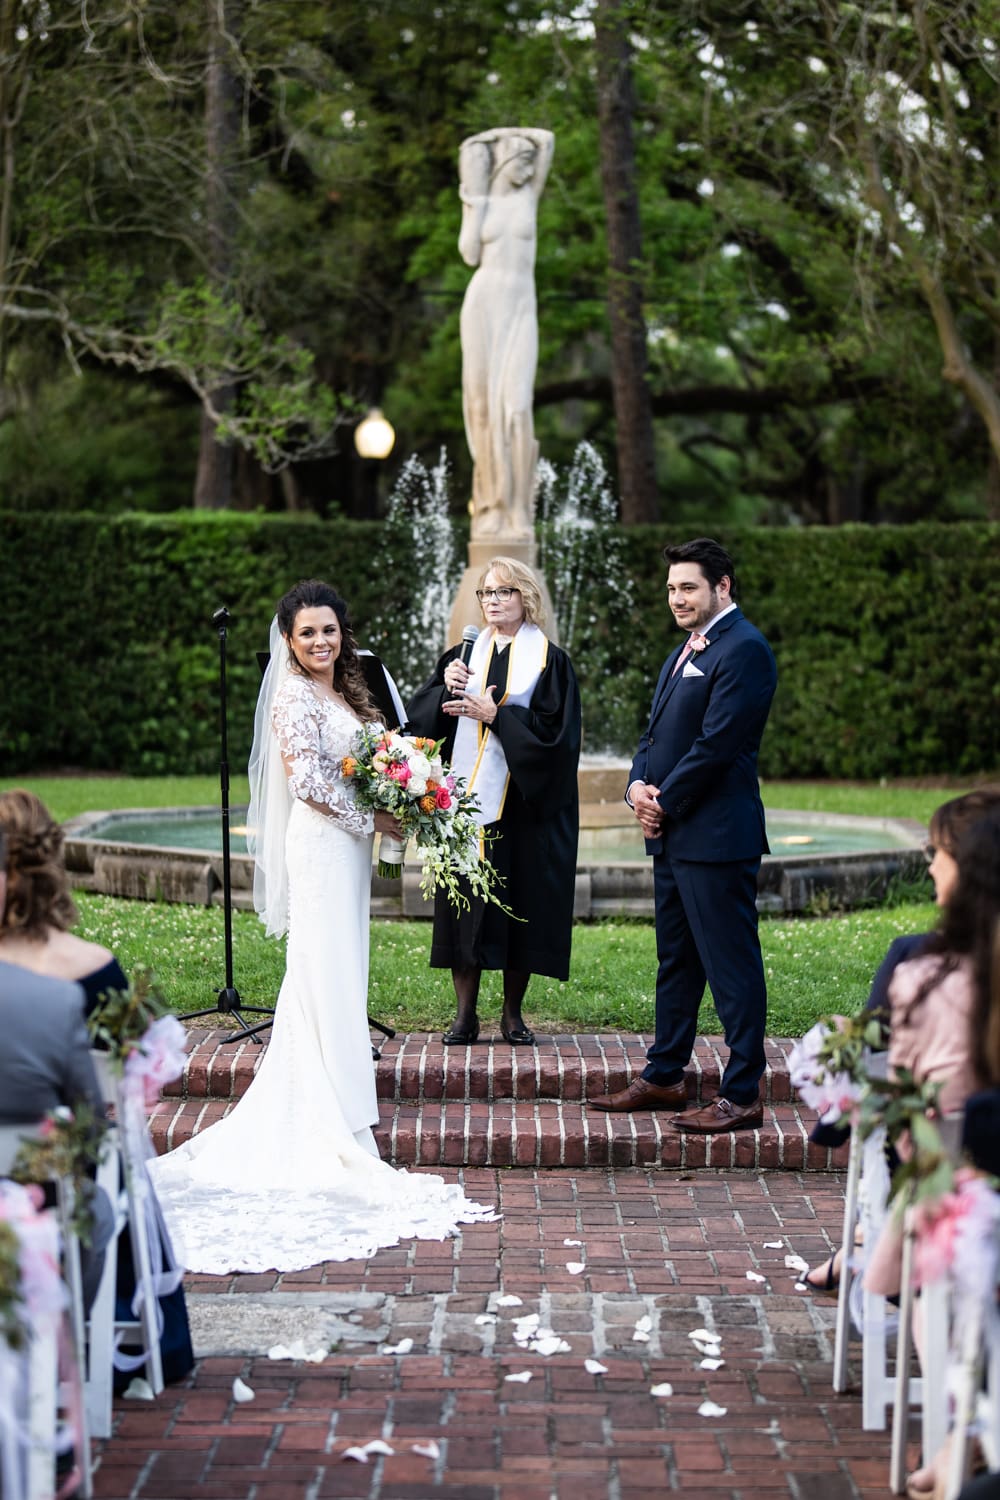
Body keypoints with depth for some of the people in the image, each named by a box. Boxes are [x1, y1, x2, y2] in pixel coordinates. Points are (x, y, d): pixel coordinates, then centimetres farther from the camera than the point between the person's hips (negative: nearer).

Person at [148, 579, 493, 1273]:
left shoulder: (345, 692, 14)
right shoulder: (295, 697, -12)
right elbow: (308, 779, -19)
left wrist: (387, 814, 5)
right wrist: (375, 818, -14)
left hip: (348, 847, 9)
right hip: (322, 846, -9)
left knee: (335, 972, 12)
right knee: (329, 969, -6)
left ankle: (320, 1104, 19)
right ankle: (337, 1120, -3)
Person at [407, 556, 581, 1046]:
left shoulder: (549, 661, 2)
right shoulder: (464, 654, 11)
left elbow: (552, 730, -8)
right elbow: (421, 714, 6)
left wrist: (496, 715, -13)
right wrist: (445, 688, -12)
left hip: (522, 804, -2)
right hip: (465, 799, 3)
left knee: (519, 904, 1)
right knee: (464, 901, 1)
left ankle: (512, 1015, 12)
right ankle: (465, 1015, 7)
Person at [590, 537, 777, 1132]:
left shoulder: (744, 650, -13)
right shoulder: (686, 652, 18)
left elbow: (716, 744, -19)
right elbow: (657, 732, 19)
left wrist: (664, 801, -11)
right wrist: (639, 785, 0)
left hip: (716, 836, -10)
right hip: (674, 835, 10)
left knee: (732, 966, -4)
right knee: (676, 962, 17)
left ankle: (742, 1095, 1)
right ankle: (664, 1077, 27)